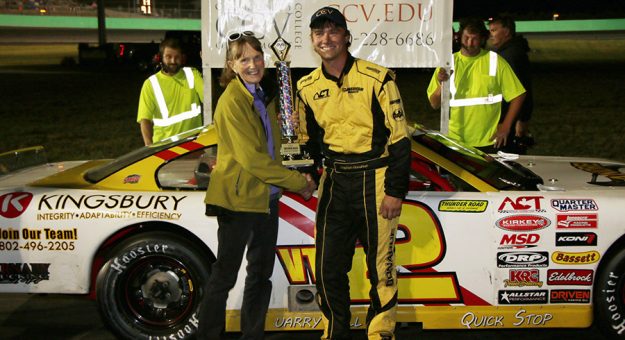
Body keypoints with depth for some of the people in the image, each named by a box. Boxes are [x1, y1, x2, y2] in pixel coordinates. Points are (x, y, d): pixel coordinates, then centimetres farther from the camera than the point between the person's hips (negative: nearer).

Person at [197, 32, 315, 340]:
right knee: (224, 276, 0)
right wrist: (298, 182, -17)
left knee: (261, 273, 15)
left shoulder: (263, 97, 11)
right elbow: (250, 158, -21)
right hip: (238, 198, -9)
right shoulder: (232, 101, -15)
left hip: (266, 196, 9)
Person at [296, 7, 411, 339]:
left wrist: (396, 191, -11)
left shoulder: (377, 78, -7)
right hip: (334, 183, 4)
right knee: (328, 268, 8)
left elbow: (399, 138, -7)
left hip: (375, 179, -4)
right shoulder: (307, 87, 7)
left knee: (380, 265, 3)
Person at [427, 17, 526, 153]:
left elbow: (517, 95, 3)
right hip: (455, 140, 1)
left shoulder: (495, 62, 1)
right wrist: (441, 85, -17)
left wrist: (506, 127, -3)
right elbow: (434, 104, 2)